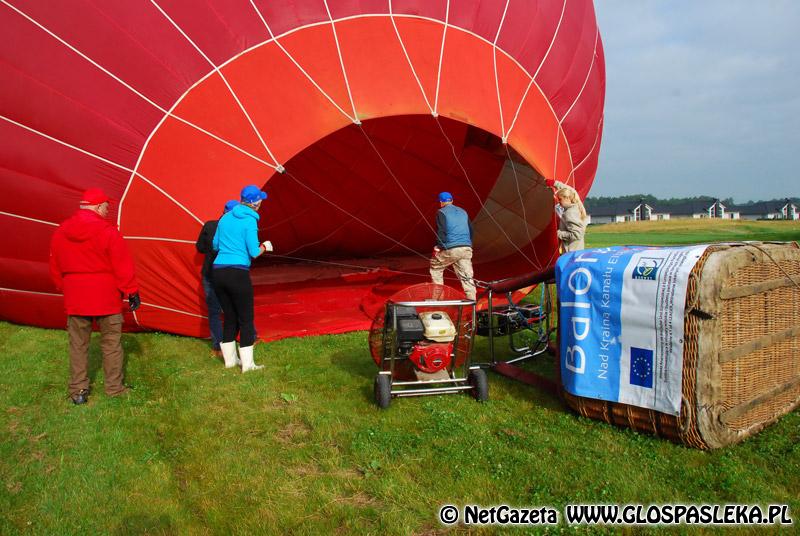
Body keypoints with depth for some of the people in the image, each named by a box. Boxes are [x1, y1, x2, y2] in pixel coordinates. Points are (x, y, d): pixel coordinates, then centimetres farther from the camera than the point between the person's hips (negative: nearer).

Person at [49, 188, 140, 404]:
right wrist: (132, 292, -3)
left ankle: (78, 391, 17)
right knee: (111, 343, 8)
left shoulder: (60, 232, 4)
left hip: (74, 299, 4)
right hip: (106, 297, -4)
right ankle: (114, 388, 16)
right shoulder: (107, 231, -13)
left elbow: (55, 268, 13)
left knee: (78, 344, 12)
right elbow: (123, 266, -11)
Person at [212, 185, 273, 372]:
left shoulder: (225, 218, 12)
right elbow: (254, 252, -12)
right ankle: (247, 364, 8)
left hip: (218, 272, 7)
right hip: (238, 274, -7)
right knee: (246, 319, 4)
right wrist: (264, 246, 8)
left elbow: (215, 245, 18)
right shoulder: (250, 221, -8)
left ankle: (230, 359, 26)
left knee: (230, 317, 17)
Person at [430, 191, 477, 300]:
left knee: (435, 269, 14)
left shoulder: (441, 212, 2)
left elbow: (441, 231, -9)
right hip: (466, 249, 5)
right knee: (467, 277, 4)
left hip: (450, 249, -5)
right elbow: (471, 230, 20)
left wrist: (438, 247, -4)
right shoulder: (463, 212, 20)